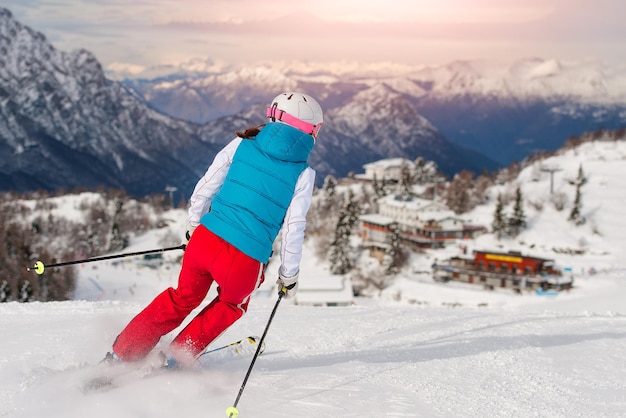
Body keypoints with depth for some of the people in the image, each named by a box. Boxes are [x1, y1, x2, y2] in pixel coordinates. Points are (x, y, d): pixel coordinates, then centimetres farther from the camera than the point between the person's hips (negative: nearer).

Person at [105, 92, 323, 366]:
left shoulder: (241, 145, 5)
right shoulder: (303, 174, -1)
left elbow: (204, 188, 8)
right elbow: (293, 228, -2)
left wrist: (194, 226, 23)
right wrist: (289, 275, 11)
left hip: (205, 240, 3)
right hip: (244, 261, -2)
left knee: (181, 299, 30)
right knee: (230, 306, 32)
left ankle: (120, 355, 32)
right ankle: (178, 358, 31)